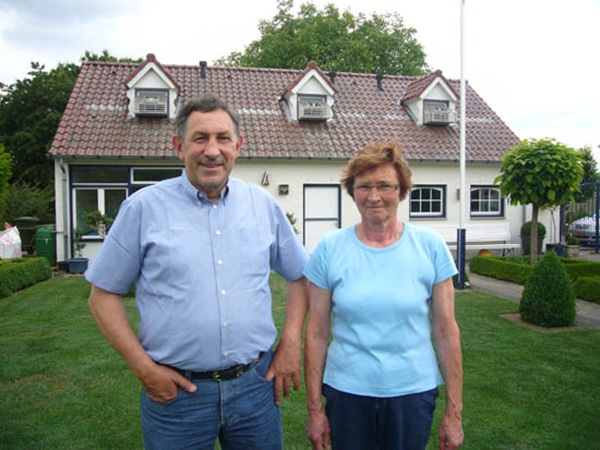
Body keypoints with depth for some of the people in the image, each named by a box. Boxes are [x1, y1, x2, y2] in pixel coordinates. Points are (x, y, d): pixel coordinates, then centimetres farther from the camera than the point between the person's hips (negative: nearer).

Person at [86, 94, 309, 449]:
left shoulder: (263, 205, 2)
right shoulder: (144, 208, -5)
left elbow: (300, 276, 11)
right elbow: (104, 295, -1)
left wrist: (291, 342, 1)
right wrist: (144, 368, -7)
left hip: (256, 384, 3)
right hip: (176, 391, -2)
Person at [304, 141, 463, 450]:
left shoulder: (430, 246, -6)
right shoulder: (330, 248, -6)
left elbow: (446, 332, -2)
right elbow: (316, 333, -2)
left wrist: (454, 412, 0)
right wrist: (314, 408, 0)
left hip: (414, 392, 0)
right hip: (345, 392, 0)